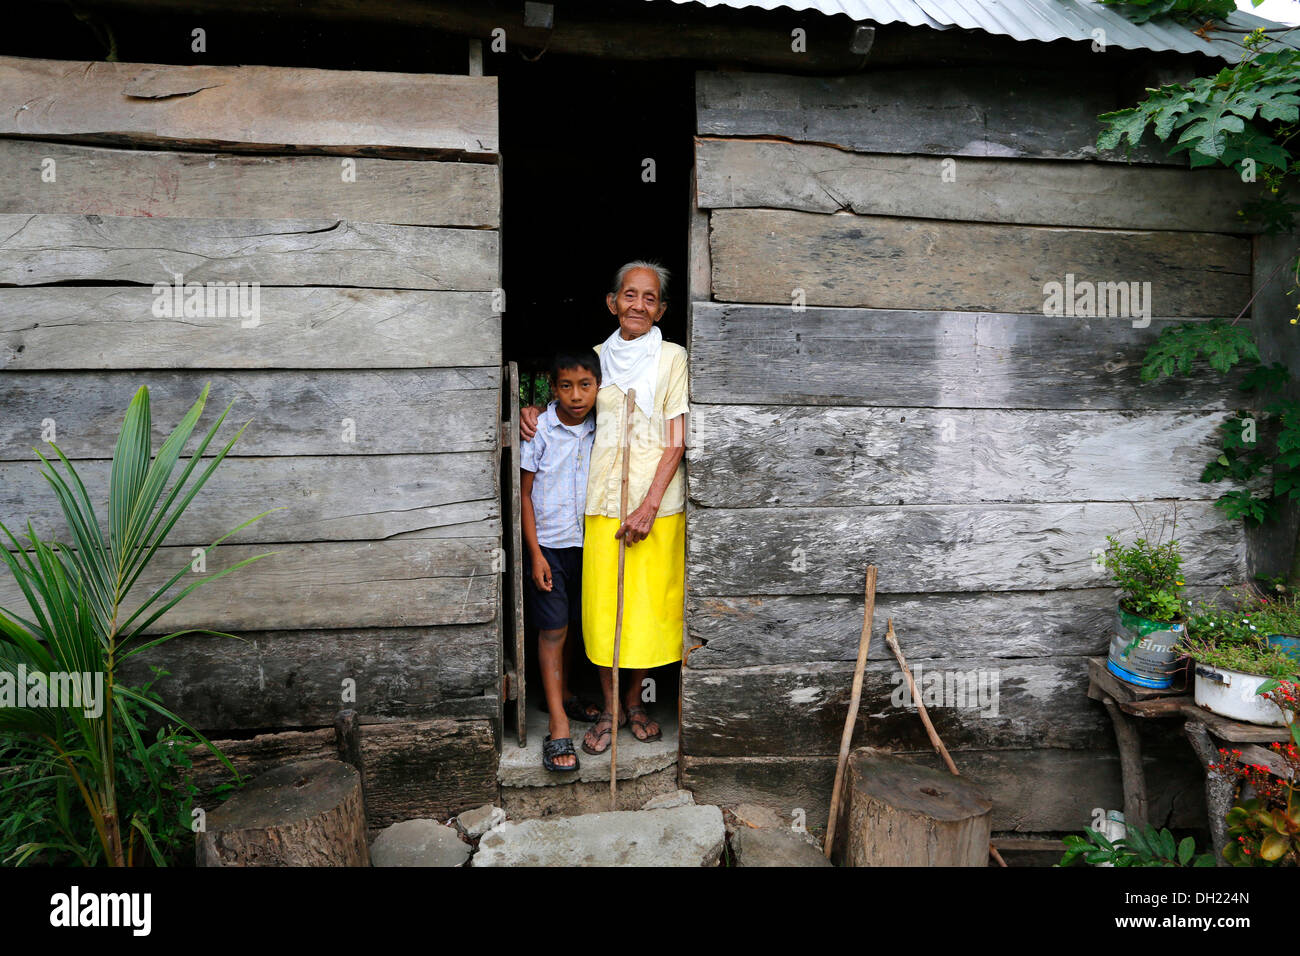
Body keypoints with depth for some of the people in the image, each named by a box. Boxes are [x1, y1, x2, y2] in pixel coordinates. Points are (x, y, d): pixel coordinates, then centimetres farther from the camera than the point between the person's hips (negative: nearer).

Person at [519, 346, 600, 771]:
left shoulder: (601, 430, 0)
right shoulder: (539, 430, -11)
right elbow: (525, 494, -7)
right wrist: (535, 553, -11)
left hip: (587, 544, 4)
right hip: (548, 544, -4)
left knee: (572, 625, 16)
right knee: (552, 630, -3)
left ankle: (565, 694, 36)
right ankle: (558, 726, 1)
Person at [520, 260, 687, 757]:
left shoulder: (672, 357, 0)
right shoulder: (598, 355, 9)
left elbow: (676, 442, -6)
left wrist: (649, 505, -15)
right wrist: (533, 409, 4)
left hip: (657, 501, -2)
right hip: (604, 498, 2)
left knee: (649, 602, 5)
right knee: (602, 602, 4)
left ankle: (634, 700, 26)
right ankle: (609, 707, 21)